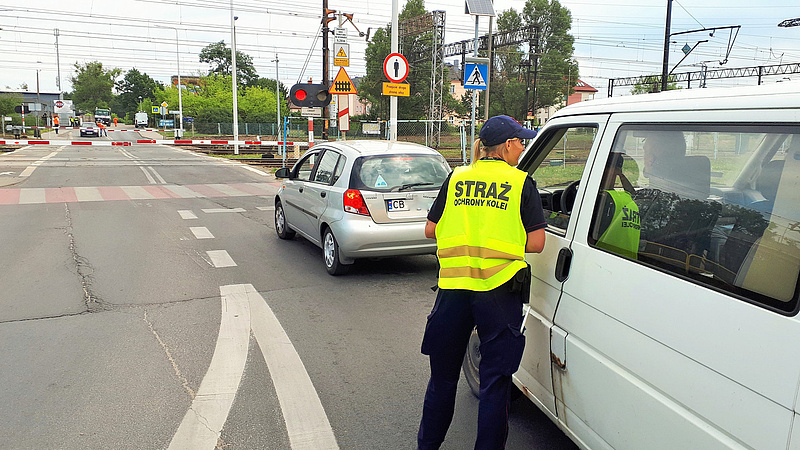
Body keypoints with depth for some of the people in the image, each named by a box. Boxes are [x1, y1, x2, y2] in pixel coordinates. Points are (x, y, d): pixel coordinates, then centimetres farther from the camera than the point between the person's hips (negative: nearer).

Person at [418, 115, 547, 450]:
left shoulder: (456, 178, 7)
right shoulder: (521, 183, -2)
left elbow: (431, 230, 9)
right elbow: (535, 243, -6)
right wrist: (501, 241, 11)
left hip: (453, 290, 4)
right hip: (500, 292, -3)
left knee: (443, 376, 19)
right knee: (495, 383, 9)